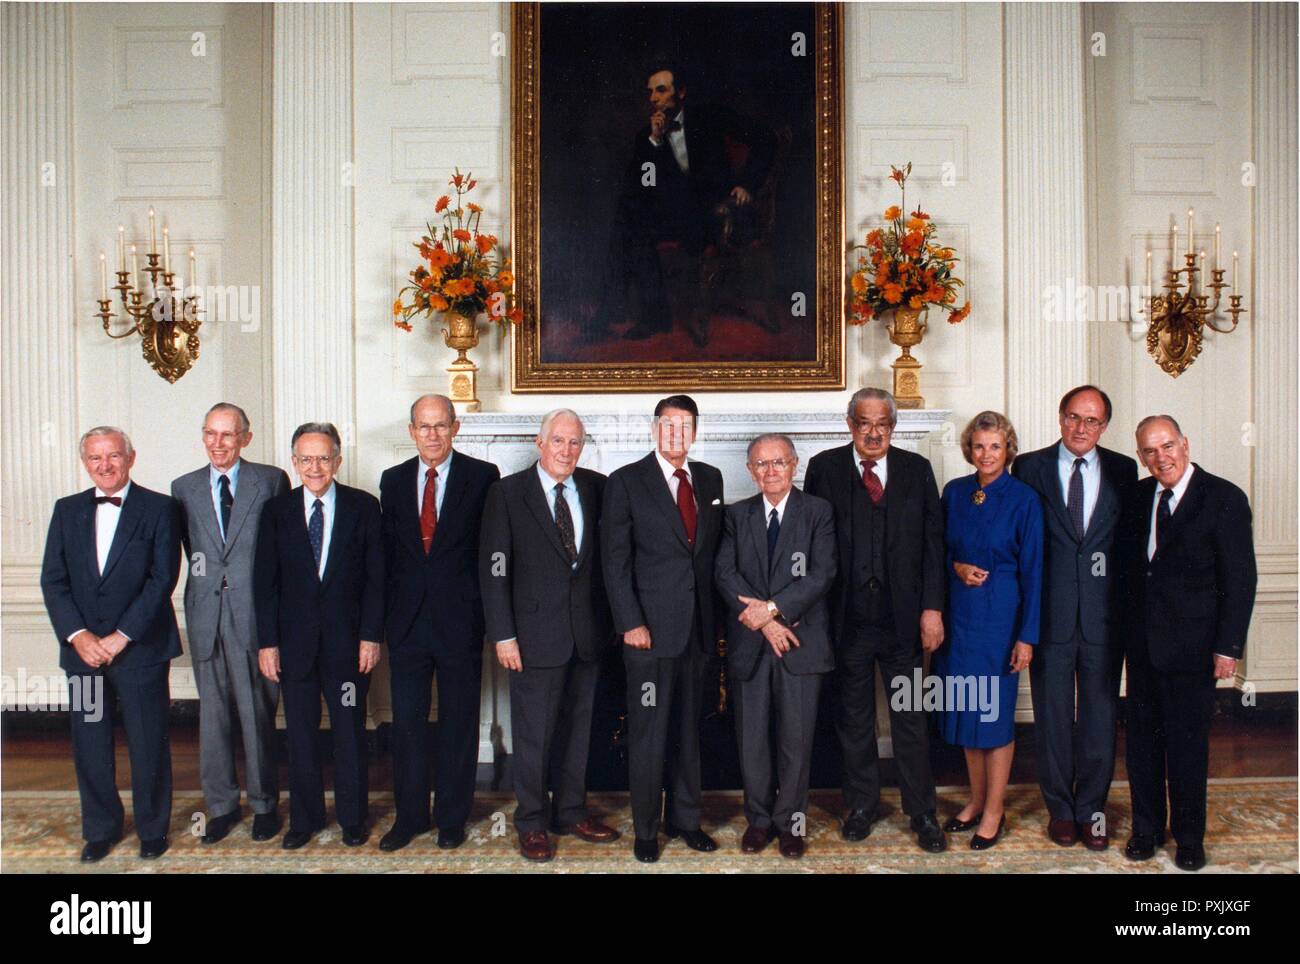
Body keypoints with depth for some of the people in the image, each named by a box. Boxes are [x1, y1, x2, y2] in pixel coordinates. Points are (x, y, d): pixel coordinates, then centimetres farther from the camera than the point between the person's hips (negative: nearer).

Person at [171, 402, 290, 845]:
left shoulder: (272, 480, 0)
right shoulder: (184, 488, 11)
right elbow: (187, 549, 13)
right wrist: (203, 576, -1)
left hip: (255, 613, -3)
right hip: (205, 615, 3)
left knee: (258, 713, 3)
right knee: (213, 713, 10)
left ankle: (264, 804, 18)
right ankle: (221, 804, 24)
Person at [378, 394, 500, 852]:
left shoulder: (483, 476, -3)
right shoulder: (393, 480, 8)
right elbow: (387, 550, 10)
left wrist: (486, 609, -7)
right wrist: (387, 610, 5)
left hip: (460, 620, -3)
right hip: (407, 621, 3)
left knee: (459, 724, 9)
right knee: (407, 723, 9)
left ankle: (452, 817, 24)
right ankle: (410, 815, 25)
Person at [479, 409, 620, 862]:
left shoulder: (596, 488, 4)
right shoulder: (508, 493, -5)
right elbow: (493, 569, -7)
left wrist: (610, 618, 2)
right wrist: (503, 635, -10)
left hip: (587, 633, 4)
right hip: (536, 633, -4)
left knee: (577, 728, 15)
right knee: (533, 734, 4)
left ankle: (570, 812, 31)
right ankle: (532, 823, 21)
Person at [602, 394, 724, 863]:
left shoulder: (710, 479, 10)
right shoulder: (626, 482, -4)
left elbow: (715, 549, 14)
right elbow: (615, 561, -7)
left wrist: (715, 613, 8)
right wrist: (631, 623, -12)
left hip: (698, 628, 5)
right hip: (651, 628, -4)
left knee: (688, 730, 14)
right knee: (648, 732, 3)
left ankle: (685, 819, 28)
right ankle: (645, 829, 18)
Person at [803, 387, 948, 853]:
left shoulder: (917, 469, 4)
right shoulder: (823, 468, 0)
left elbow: (933, 541, 2)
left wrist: (932, 607, -4)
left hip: (904, 619, 0)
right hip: (848, 618, 0)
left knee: (911, 719, 8)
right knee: (855, 719, 13)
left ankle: (922, 812, 22)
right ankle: (861, 805, 29)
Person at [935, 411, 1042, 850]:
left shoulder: (1024, 498, -8)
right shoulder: (954, 492, 4)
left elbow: (1032, 569, -8)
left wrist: (1027, 635, -11)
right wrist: (956, 567, -9)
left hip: (999, 615, -4)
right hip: (958, 611, 4)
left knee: (995, 710, 3)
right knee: (965, 708, 12)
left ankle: (994, 809, 17)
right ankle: (977, 798, 28)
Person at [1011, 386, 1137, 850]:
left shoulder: (1123, 471, 5)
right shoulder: (1030, 467, 0)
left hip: (1104, 615, 1)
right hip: (1050, 614, -1)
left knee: (1100, 715, 10)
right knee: (1053, 716, 9)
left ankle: (1091, 808, 26)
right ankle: (1060, 807, 25)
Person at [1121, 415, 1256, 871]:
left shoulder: (1224, 498, -9)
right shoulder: (1139, 496, 7)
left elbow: (1240, 578, -9)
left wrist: (1228, 646, -12)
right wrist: (1128, 627, 5)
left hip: (1191, 644, -5)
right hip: (1142, 641, 5)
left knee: (1187, 742, 6)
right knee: (1142, 739, 12)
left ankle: (1189, 837, 24)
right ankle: (1147, 828, 28)